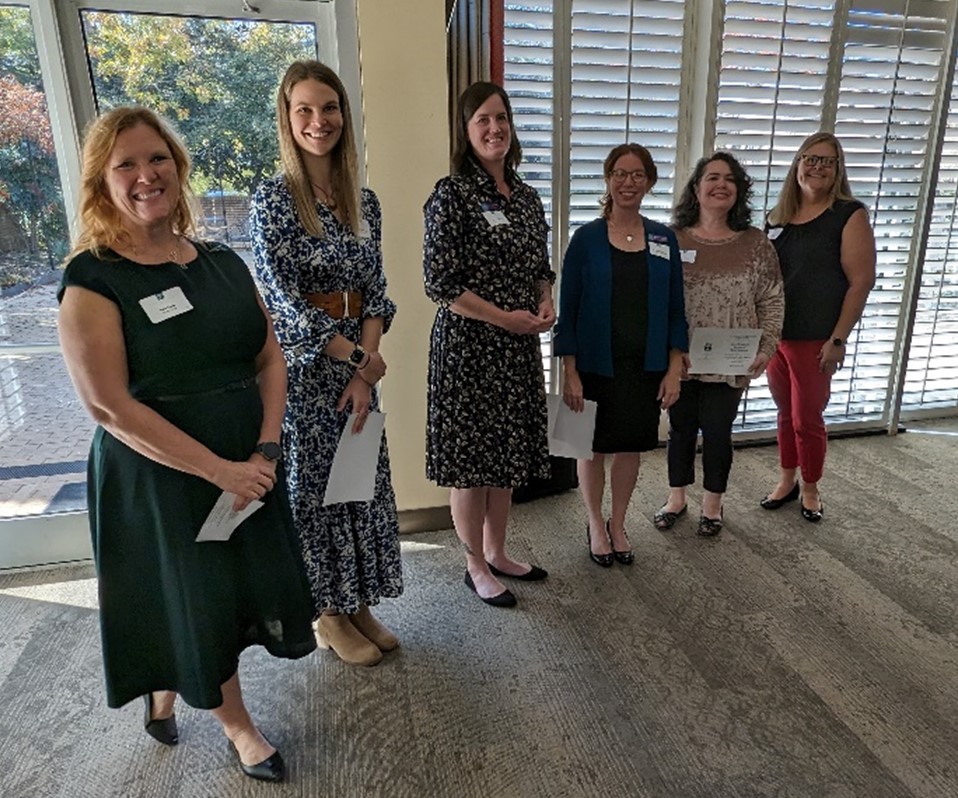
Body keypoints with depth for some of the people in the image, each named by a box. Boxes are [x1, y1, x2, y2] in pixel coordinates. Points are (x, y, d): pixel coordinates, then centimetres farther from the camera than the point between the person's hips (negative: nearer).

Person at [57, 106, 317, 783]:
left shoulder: (223, 263, 4)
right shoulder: (92, 280, -12)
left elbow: (270, 358, 2)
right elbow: (109, 405, -18)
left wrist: (265, 450, -11)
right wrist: (218, 469, -20)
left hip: (249, 466, 6)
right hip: (158, 476, -5)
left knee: (243, 587, 18)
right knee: (196, 601, 12)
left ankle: (164, 692, 48)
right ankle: (238, 726, 39)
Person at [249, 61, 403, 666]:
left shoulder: (363, 201, 6)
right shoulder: (274, 199, -9)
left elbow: (375, 290, 2)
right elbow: (283, 299, -14)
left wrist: (365, 370, -9)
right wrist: (358, 356, -13)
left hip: (358, 363, 6)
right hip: (302, 365, -5)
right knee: (313, 484, 6)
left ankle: (361, 606, 31)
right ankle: (329, 617, 26)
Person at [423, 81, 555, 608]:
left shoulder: (526, 196, 12)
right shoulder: (451, 195, -10)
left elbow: (540, 268, 20)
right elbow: (440, 282, -15)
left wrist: (545, 304, -1)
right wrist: (504, 317, -15)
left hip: (518, 346, 7)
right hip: (468, 344, -7)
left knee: (509, 450, 15)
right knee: (470, 454, 4)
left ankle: (497, 552, 34)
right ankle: (475, 565, 24)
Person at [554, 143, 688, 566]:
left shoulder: (664, 239, 3)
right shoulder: (587, 238, -5)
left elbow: (675, 309, 6)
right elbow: (568, 310, -6)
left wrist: (674, 369, 0)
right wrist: (570, 372, -11)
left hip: (646, 366, 3)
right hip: (597, 365, -3)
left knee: (632, 446, 13)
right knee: (594, 447, 10)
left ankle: (618, 524, 34)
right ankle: (596, 525, 31)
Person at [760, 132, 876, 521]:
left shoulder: (850, 215, -7)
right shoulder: (778, 215, 8)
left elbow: (861, 281, -10)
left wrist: (838, 339, -14)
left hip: (815, 340, -4)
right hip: (772, 334, 4)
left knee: (807, 419, 5)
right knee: (785, 413, 15)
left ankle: (810, 488, 26)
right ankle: (787, 481, 32)